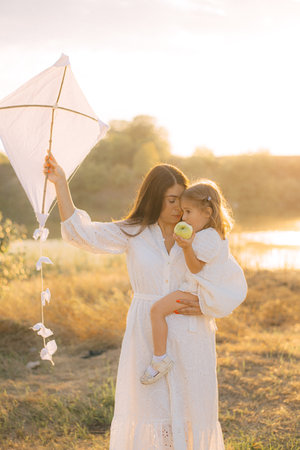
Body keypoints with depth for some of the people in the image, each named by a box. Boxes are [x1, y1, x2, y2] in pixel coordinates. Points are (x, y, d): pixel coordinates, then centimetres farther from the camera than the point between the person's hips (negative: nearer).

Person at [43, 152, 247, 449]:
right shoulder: (133, 233, 1)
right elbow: (81, 232, -9)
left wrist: (205, 307, -15)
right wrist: (60, 183, -16)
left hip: (189, 338, 0)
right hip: (147, 337, 0)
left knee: (190, 411, 7)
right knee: (150, 410, 5)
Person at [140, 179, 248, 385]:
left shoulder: (208, 237, -22)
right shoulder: (214, 233, 11)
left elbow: (196, 267, -22)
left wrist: (187, 247, -35)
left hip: (198, 291, -11)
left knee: (157, 309, -21)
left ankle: (160, 359, -19)